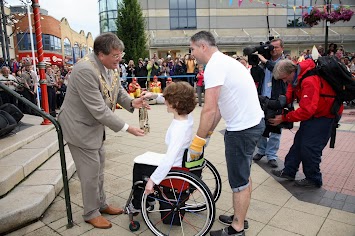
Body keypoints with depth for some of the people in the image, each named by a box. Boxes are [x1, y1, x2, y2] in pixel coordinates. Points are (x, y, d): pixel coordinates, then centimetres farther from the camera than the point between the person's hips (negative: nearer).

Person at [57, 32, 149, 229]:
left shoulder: (110, 66, -4)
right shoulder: (85, 70, -31)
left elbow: (118, 90, 7)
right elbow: (99, 109, -32)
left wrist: (131, 102, -15)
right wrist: (126, 128, -27)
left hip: (95, 125, 9)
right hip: (80, 127, -8)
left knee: (98, 167, 18)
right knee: (90, 171, 2)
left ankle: (101, 204, 36)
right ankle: (91, 213, 23)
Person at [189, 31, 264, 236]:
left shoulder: (214, 66, -16)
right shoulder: (224, 61, 15)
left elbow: (210, 110, -22)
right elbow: (218, 107, 16)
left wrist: (198, 141, -13)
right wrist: (207, 134, 18)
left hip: (243, 128, -10)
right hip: (254, 122, 10)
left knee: (239, 181, 3)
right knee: (244, 175, 21)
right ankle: (240, 217, 38)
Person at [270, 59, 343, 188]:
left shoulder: (309, 81, -33)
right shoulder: (296, 77, -4)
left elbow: (306, 110, -35)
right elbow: (289, 95, 3)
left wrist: (284, 118, -28)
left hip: (325, 115, -9)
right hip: (313, 112, 9)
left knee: (309, 146, -8)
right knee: (299, 141, 10)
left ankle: (314, 179, 11)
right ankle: (289, 171, 19)